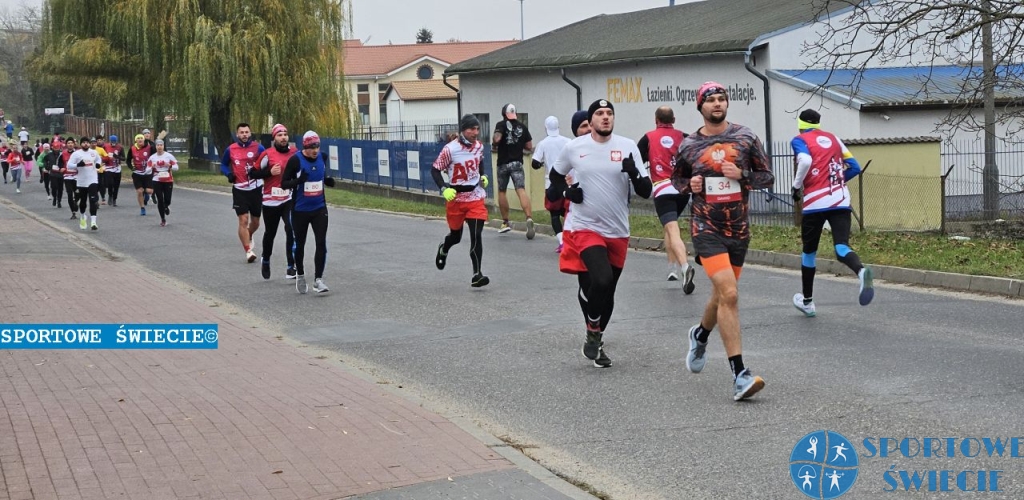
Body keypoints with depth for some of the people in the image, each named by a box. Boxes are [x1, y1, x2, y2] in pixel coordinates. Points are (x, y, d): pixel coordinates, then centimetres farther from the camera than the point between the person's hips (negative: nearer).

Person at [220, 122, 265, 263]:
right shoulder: (231, 149, 0)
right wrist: (228, 174, -5)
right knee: (243, 220, -9)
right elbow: (223, 164, 15)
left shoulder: (258, 148, -6)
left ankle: (249, 236, 46)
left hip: (256, 189, 0)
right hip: (239, 190, 0)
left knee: (255, 221, 13)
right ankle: (248, 251, -5)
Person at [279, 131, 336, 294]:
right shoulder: (295, 160, -15)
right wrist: (298, 180, -30)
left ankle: (318, 280, -6)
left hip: (319, 209, 3)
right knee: (300, 244, 11)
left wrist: (328, 180, -4)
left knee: (321, 243, -10)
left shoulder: (322, 157, -1)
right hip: (300, 211, -3)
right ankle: (300, 275, 34)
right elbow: (283, 184, -11)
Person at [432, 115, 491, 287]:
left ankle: (477, 275, -11)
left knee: (476, 235, -13)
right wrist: (444, 189, -21)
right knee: (455, 236, 15)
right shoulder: (450, 149, -17)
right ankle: (443, 249, 52)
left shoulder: (479, 146, 0)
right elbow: (435, 170, -10)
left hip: (475, 197, 2)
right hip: (456, 198, -2)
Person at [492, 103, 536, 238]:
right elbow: (529, 147, 7)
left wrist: (494, 145, 1)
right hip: (517, 163, 1)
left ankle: (505, 222, 23)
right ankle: (529, 219, -31)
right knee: (521, 190, -10)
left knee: (501, 192, 16)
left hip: (503, 163, -1)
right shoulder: (522, 127, 5)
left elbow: (496, 138, -21)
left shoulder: (501, 125, -4)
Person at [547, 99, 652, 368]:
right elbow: (555, 175, 16)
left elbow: (645, 192, -4)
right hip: (585, 228, -3)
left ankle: (596, 341, 35)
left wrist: (634, 173, -24)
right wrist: (566, 192, -4)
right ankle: (593, 333, -1)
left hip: (618, 232, 3)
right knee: (601, 281, -24)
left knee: (607, 293, 13)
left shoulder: (627, 147, -2)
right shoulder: (574, 148, -3)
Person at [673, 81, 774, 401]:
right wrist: (688, 186, -4)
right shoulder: (689, 145, 1)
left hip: (738, 229, 3)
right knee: (729, 294, -19)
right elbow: (676, 178, 18)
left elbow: (767, 177, 6)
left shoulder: (745, 137, 2)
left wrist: (742, 175, -13)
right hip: (706, 228, -3)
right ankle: (740, 375, -19)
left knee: (722, 295, 16)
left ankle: (700, 335, 49)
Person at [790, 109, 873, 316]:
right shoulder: (833, 138, 19)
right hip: (841, 201, 3)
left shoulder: (800, 140, 5)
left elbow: (805, 161, -17)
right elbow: (854, 167, 18)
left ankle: (807, 301, 26)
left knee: (809, 250, 15)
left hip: (816, 202, -3)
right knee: (841, 247, -7)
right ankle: (861, 271, -42)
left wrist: (796, 186, -4)